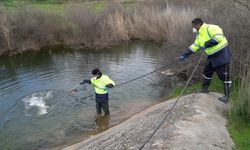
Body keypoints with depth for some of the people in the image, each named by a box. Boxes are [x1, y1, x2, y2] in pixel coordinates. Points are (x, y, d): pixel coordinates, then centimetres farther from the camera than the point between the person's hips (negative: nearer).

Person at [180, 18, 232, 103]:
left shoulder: (211, 28, -17)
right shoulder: (199, 35, 11)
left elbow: (219, 37, -31)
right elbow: (194, 46, 14)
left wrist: (206, 44, -28)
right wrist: (185, 55, 10)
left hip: (222, 55, -9)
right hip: (212, 56, 9)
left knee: (224, 76, -1)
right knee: (206, 73, 16)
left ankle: (227, 96, 10)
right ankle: (204, 89, 33)